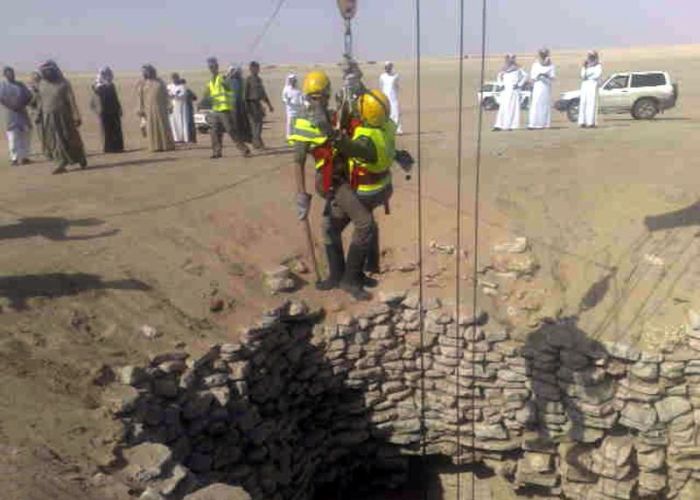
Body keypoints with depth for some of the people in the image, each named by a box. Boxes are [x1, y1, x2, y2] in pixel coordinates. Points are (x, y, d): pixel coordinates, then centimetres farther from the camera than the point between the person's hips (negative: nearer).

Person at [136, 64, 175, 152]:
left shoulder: (160, 82, 10)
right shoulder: (142, 84, 6)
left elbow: (165, 95, 10)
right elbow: (140, 98, 3)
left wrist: (168, 107, 2)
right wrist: (141, 111, -4)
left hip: (161, 108, 1)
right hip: (149, 109, -1)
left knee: (164, 127, 1)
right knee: (152, 128, 0)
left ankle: (168, 145, 5)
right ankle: (156, 146, 2)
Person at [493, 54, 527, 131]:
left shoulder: (517, 69, 0)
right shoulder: (504, 69, 13)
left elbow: (525, 76, 1)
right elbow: (499, 76, 26)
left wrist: (519, 84, -5)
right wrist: (501, 84, 11)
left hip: (514, 91, -4)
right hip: (505, 91, 4)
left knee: (513, 108, -6)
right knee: (503, 108, 0)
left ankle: (511, 125, -5)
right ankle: (499, 125, -2)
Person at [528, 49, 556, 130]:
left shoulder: (550, 65, 8)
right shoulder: (535, 65, 9)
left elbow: (553, 77, 2)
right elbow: (532, 77, 4)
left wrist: (547, 76, -16)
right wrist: (538, 75, -14)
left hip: (547, 87, 1)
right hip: (538, 87, -1)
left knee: (546, 104, -2)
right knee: (536, 104, -9)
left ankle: (545, 123, 1)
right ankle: (533, 124, -13)